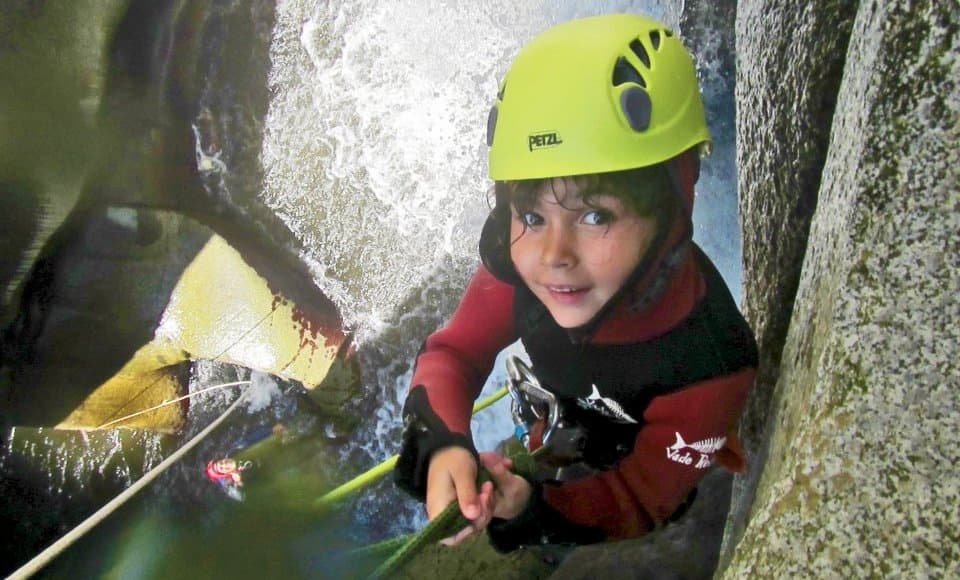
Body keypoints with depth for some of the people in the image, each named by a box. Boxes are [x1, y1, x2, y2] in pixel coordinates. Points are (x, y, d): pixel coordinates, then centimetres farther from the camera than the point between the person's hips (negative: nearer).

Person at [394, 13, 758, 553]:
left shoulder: (708, 366, -41)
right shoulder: (519, 258, -34)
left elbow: (641, 496, -28)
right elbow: (453, 352, -23)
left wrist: (537, 507, -50)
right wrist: (442, 445, -46)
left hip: (672, 467, -2)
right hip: (570, 430, 3)